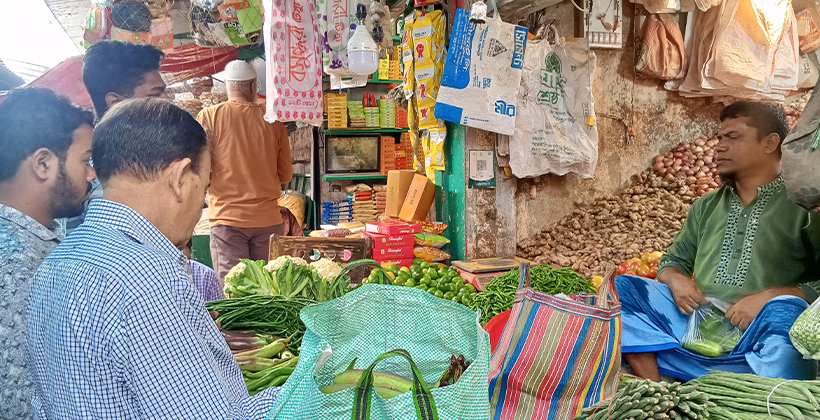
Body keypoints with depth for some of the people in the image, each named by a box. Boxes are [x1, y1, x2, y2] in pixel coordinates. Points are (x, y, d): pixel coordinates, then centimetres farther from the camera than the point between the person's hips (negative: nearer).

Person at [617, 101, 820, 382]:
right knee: (620, 286, -12)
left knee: (784, 312, -37)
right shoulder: (707, 206, 21)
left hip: (758, 338, -5)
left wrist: (769, 297, -19)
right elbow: (674, 260, 25)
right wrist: (676, 280, 2)